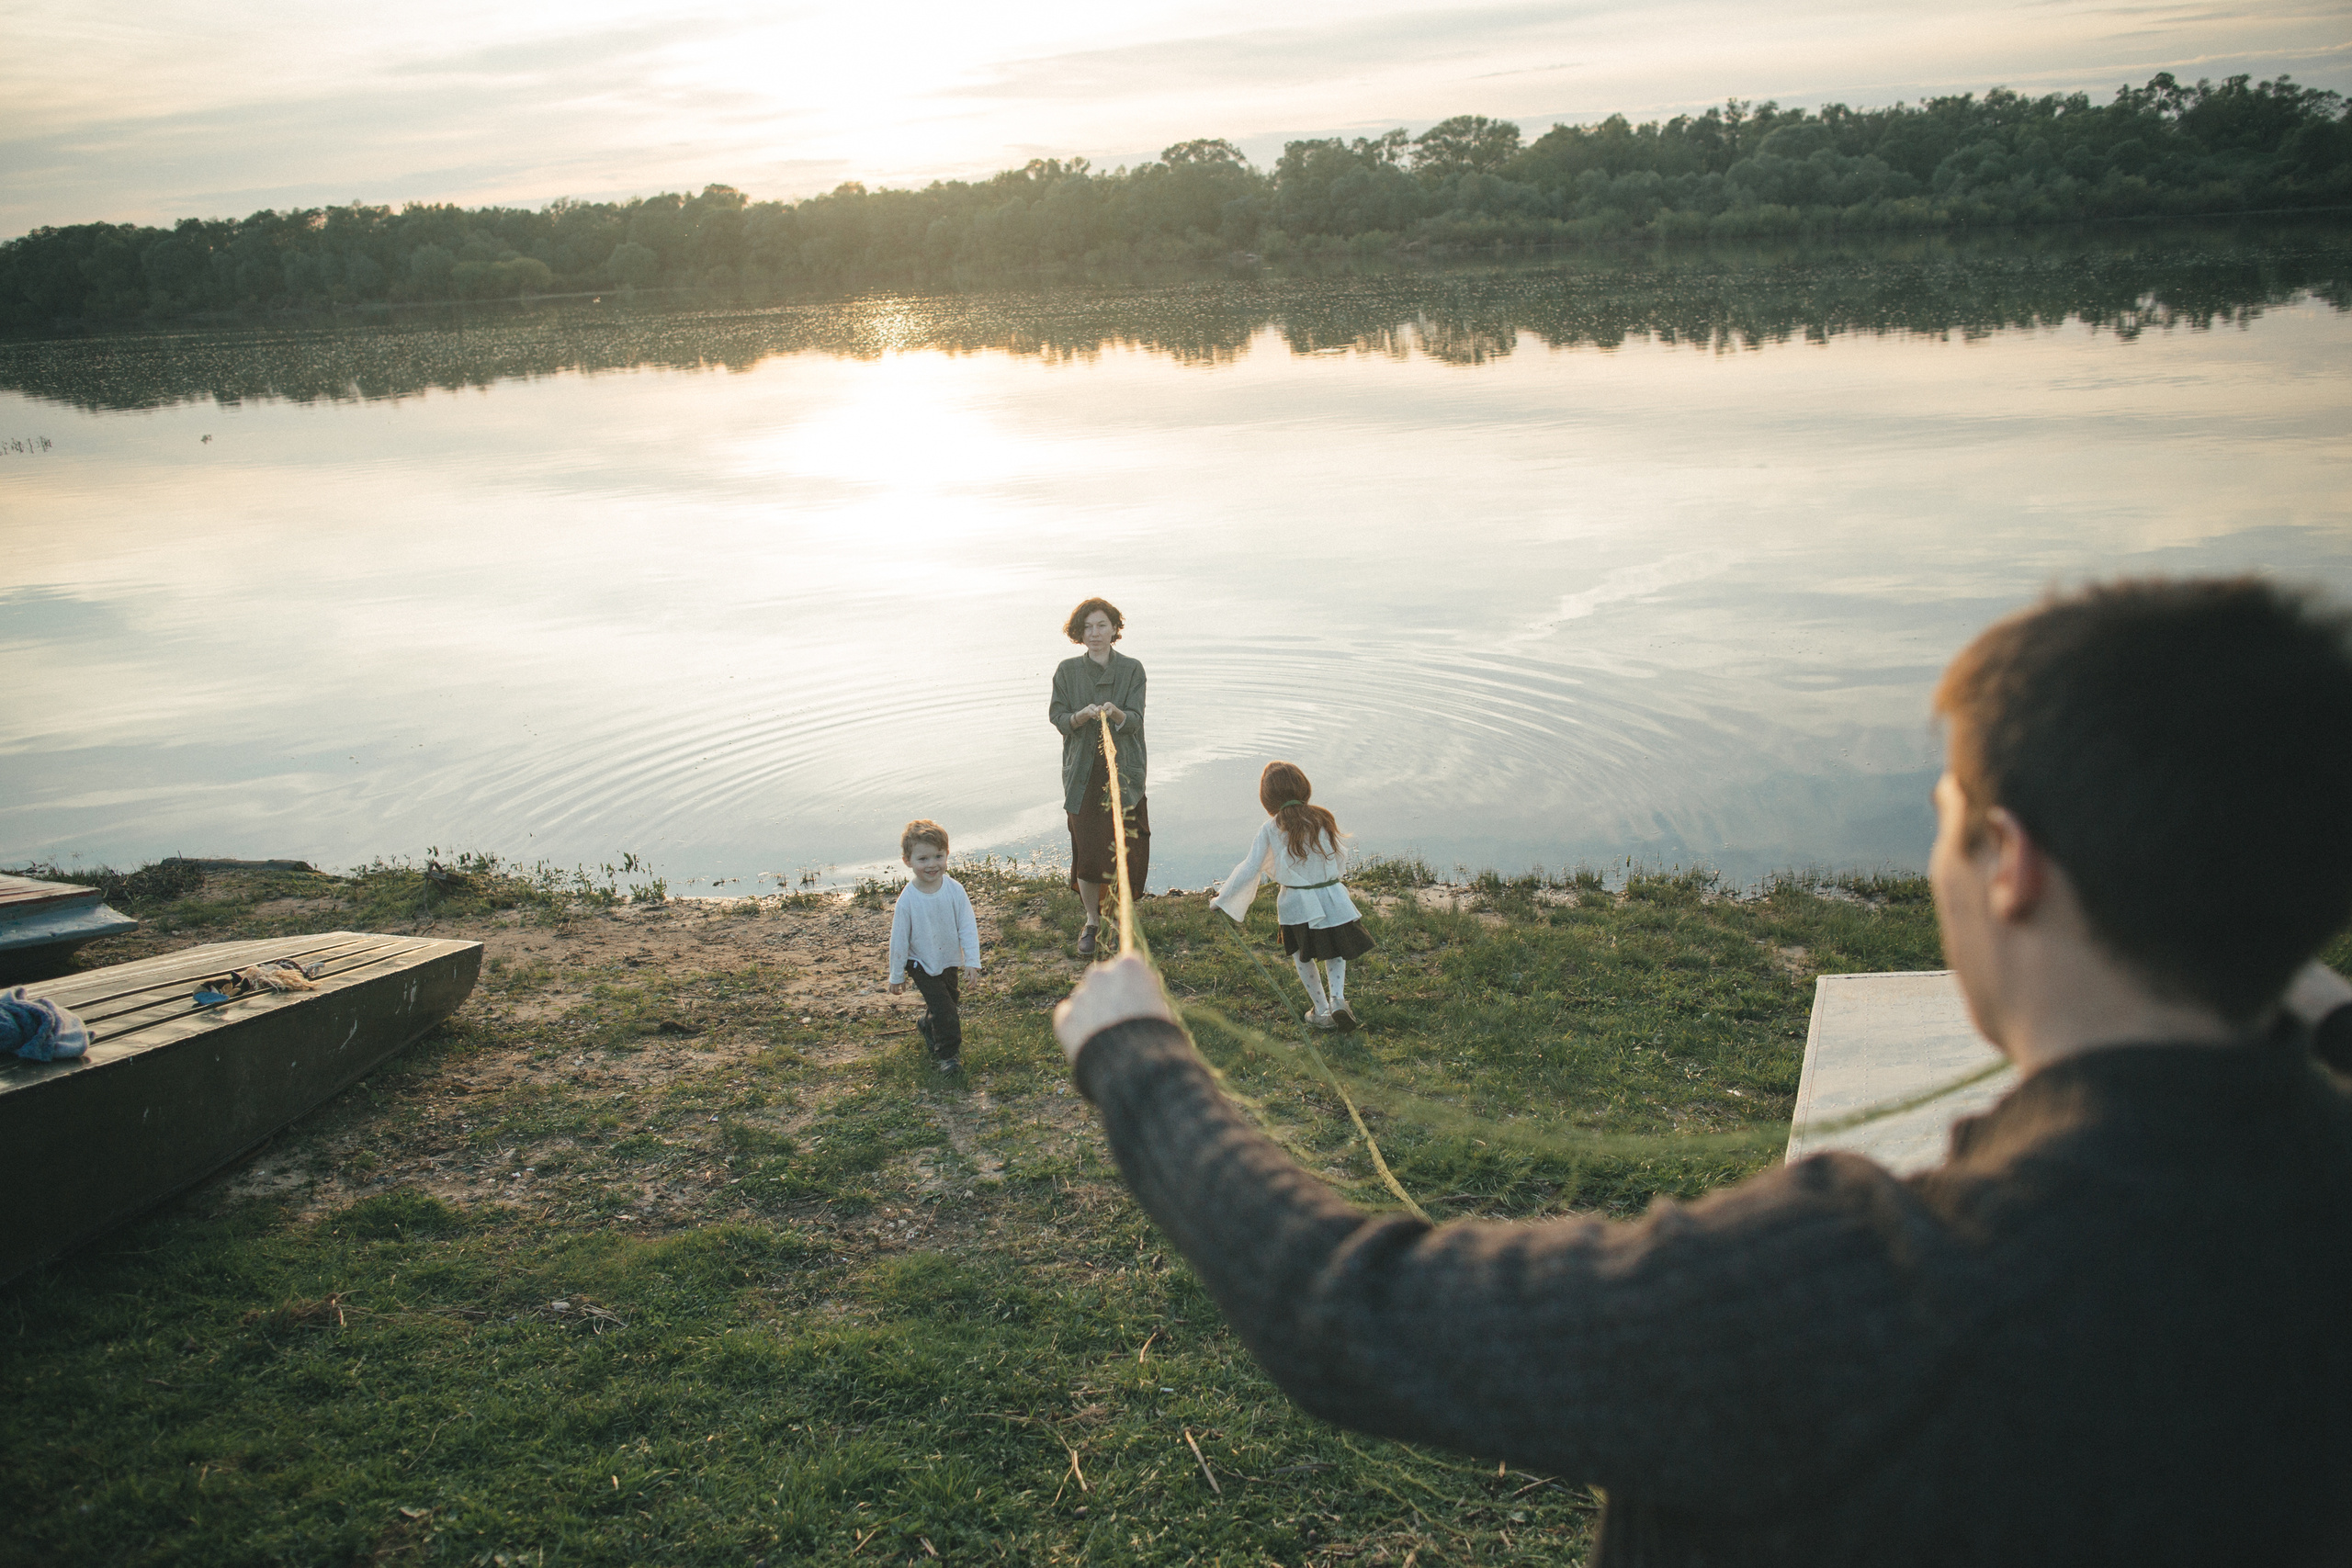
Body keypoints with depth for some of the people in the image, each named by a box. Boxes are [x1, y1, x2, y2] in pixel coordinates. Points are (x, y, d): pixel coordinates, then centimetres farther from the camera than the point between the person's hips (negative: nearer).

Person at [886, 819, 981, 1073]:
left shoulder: (954, 890, -17)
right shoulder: (907, 899, -22)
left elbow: (967, 926, -10)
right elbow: (899, 939, -12)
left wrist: (972, 960, -13)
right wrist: (896, 976, -5)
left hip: (950, 961, 4)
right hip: (921, 964, -4)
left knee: (951, 1001, 21)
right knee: (943, 1006, -10)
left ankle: (927, 1026, 50)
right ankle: (948, 1053, 7)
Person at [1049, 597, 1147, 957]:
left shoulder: (1131, 670, 2)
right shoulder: (1067, 671, 5)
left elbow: (1135, 719, -6)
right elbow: (1058, 718, 1)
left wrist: (1116, 713, -29)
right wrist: (1081, 715, -20)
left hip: (1124, 772, 0)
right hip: (1083, 775, 0)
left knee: (1127, 849, -3)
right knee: (1087, 851, -1)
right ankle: (1092, 921, 18)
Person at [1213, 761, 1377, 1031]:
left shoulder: (1270, 830, -9)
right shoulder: (1323, 819, -3)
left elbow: (1249, 869, -8)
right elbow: (1340, 862, 6)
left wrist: (1221, 898, 3)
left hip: (1296, 904, -1)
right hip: (1332, 898, 2)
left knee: (1302, 956, 20)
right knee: (1335, 953, 23)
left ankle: (1322, 1012, 24)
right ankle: (1337, 997, 2)